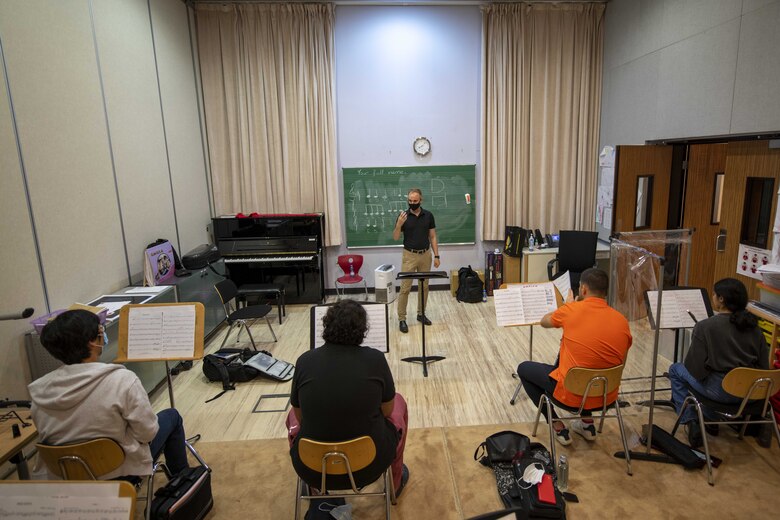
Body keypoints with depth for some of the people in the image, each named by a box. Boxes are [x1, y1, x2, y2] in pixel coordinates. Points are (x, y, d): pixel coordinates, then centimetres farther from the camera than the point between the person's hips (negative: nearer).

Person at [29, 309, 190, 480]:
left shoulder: (39, 390, -13)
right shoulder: (122, 380, -31)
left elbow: (47, 437, 2)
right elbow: (147, 433, -22)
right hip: (120, 470, -5)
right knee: (172, 416, 18)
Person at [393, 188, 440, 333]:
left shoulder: (428, 215, 1)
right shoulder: (403, 216, -5)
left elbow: (433, 237, 4)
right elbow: (395, 237, -6)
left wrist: (436, 256, -2)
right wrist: (399, 224, -24)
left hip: (425, 255, 3)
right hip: (409, 255, -3)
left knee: (424, 286, 11)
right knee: (405, 288, -4)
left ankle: (421, 314, 25)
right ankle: (402, 319, 3)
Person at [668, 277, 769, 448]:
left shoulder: (706, 326, -16)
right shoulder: (753, 325, 1)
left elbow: (695, 368, -15)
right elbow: (764, 365, 5)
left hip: (722, 391, -6)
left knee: (676, 370, 17)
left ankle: (690, 422, 12)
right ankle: (710, 418, 36)